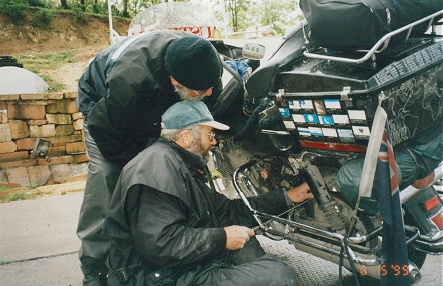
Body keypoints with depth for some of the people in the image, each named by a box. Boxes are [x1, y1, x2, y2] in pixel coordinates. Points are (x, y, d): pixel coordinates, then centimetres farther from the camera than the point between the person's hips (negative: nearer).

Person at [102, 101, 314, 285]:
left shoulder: (188, 165, 14)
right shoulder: (158, 167, -20)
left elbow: (223, 208, 14)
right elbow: (159, 244, -29)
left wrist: (287, 197, 15)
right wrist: (222, 238, -19)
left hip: (191, 262, 11)